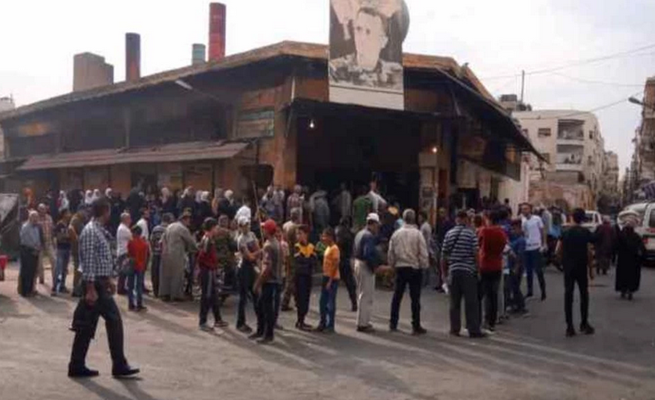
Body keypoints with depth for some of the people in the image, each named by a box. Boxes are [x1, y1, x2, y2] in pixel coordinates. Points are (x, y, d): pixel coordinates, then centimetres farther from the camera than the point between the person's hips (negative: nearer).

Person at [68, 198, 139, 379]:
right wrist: (90, 289, -22)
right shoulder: (91, 231, -16)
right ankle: (119, 366, 4)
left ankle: (77, 366, 17)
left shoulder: (100, 231, 14)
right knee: (114, 321, -4)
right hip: (95, 284, -10)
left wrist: (109, 279, 22)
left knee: (87, 326, 11)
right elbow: (88, 262, -20)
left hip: (101, 283, 10)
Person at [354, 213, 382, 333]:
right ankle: (363, 324, 0)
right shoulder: (369, 236, -18)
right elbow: (367, 254, -27)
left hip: (358, 263, 10)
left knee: (362, 294, 18)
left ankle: (363, 321, 27)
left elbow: (354, 251, 17)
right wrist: (374, 266, -17)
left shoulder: (360, 233, 12)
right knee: (366, 296, -4)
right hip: (366, 267, -10)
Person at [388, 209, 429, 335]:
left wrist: (392, 265, 18)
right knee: (415, 298, 1)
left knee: (397, 296, 12)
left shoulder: (396, 234, 1)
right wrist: (424, 266, 3)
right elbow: (423, 253, -11)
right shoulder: (417, 234, -10)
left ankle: (393, 324, 17)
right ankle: (416, 326, 3)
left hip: (400, 268, 3)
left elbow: (391, 253, 5)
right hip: (415, 268, -3)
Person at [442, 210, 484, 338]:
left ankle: (455, 329, 12)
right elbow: (476, 254, -9)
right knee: (471, 302, 1)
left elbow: (444, 255, 6)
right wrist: (478, 269, 2)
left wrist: (444, 271, 14)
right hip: (468, 271, -3)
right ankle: (473, 330, 1)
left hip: (453, 270, 3)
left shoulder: (449, 234, 6)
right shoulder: (471, 234, -4)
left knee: (455, 302, 9)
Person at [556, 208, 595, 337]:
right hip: (581, 267, -2)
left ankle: (569, 327, 2)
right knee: (584, 295, 12)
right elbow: (589, 253, -8)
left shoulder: (566, 233, 3)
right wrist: (591, 269, -1)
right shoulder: (586, 233, -5)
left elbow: (558, 251, 0)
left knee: (568, 295, 4)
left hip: (568, 268, 2)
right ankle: (584, 324, 16)